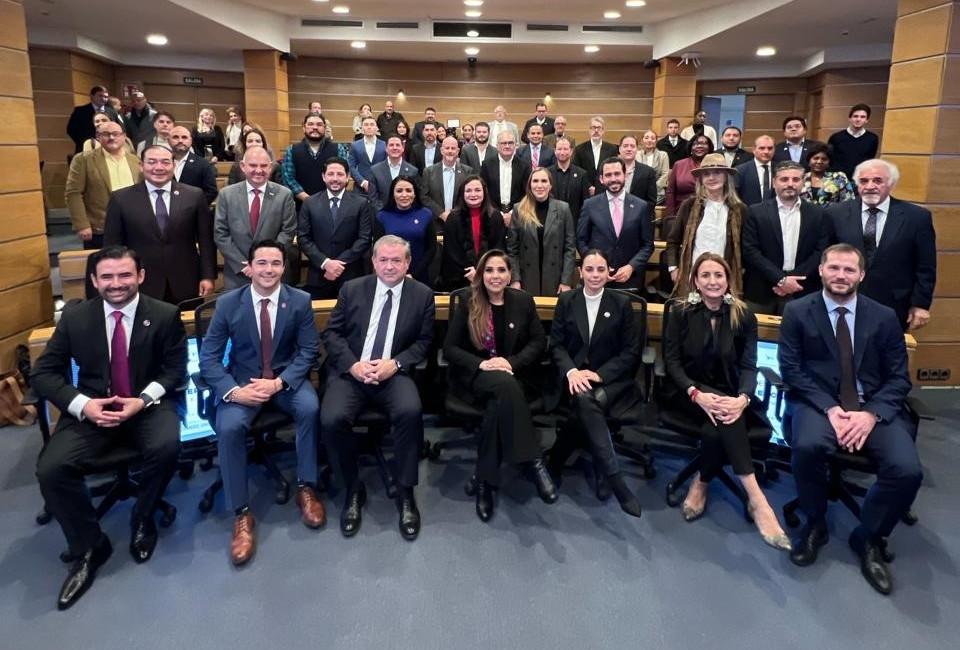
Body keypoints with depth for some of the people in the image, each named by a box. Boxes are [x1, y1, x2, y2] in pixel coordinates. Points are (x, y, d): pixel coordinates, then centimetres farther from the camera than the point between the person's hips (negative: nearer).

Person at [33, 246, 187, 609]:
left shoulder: (165, 316, -2)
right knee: (50, 469, -22)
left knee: (166, 447, -33)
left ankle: (142, 521, -1)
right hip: (91, 410, 2)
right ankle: (88, 547, 2)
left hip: (148, 406, -2)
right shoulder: (75, 318, 3)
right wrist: (83, 404, -14)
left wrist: (142, 400, -18)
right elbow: (43, 374, 4)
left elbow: (175, 371, 0)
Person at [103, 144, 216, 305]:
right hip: (141, 287, 0)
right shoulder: (121, 199, 2)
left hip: (185, 286, 0)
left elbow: (206, 241, 4)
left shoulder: (194, 196, 2)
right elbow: (112, 245, 4)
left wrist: (208, 276, -2)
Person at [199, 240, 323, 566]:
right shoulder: (228, 303, -6)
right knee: (228, 427, -28)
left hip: (287, 378, 0)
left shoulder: (300, 301, -5)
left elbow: (309, 351, -4)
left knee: (310, 407, -31)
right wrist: (233, 390, -22)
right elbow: (208, 358, -5)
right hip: (242, 380, 0)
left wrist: (279, 382, -21)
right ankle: (241, 514, -13)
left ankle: (306, 487, -11)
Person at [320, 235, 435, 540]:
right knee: (331, 419, -27)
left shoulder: (422, 294, 6)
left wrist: (395, 364, -12)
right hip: (350, 371, 1)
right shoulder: (352, 289, 8)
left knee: (411, 412, -32)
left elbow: (424, 341, 6)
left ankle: (405, 493, -12)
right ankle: (353, 489, -1)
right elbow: (331, 333, 6)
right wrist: (353, 364, -11)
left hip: (395, 373, -1)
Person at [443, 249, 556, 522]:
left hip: (513, 374, 2)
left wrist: (511, 362, -14)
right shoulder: (467, 303, 0)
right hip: (475, 375, -2)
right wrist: (481, 364, -19)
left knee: (498, 404, -35)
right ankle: (534, 462, -38)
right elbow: (450, 348, -1)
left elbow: (539, 342, 4)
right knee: (505, 385, -37)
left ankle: (485, 481, -26)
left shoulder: (523, 300, 5)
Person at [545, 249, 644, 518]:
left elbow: (632, 352, 1)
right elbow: (556, 345, 5)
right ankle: (616, 482, -35)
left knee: (588, 403, -35)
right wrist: (571, 371, -16)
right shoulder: (566, 301, 8)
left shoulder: (622, 303, 4)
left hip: (612, 379, 0)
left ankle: (556, 461, -20)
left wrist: (599, 374, -14)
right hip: (575, 375, 0)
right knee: (585, 400, -34)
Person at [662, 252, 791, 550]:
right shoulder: (680, 312, -2)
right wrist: (697, 394, -24)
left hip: (728, 393, 2)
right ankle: (755, 498, -31)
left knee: (722, 419, -33)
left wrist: (742, 398, -26)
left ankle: (701, 484, -11)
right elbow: (672, 361, -7)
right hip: (686, 391, -2)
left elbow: (749, 366, -4)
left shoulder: (744, 316, 1)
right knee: (725, 416, -32)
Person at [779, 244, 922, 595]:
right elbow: (791, 370, -4)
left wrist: (871, 414, -14)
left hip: (873, 407, 2)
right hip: (818, 403, -2)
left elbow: (899, 378, 5)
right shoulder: (797, 312, 2)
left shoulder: (884, 316, 7)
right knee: (807, 446, -34)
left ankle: (869, 538, 7)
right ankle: (815, 524, -3)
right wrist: (830, 409, -17)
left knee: (907, 470, -23)